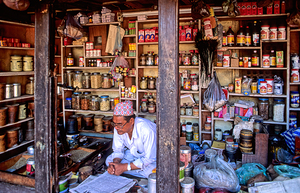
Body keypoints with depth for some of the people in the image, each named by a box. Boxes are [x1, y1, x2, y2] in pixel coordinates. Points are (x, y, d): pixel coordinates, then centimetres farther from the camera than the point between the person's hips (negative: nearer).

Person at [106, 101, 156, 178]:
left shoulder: (147, 130, -35)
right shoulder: (118, 128, -16)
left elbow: (149, 158, -30)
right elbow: (118, 150, -5)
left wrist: (125, 167, -34)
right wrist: (115, 163, -27)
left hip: (153, 156, -5)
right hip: (134, 153, 6)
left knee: (148, 171, -36)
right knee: (109, 160, -11)